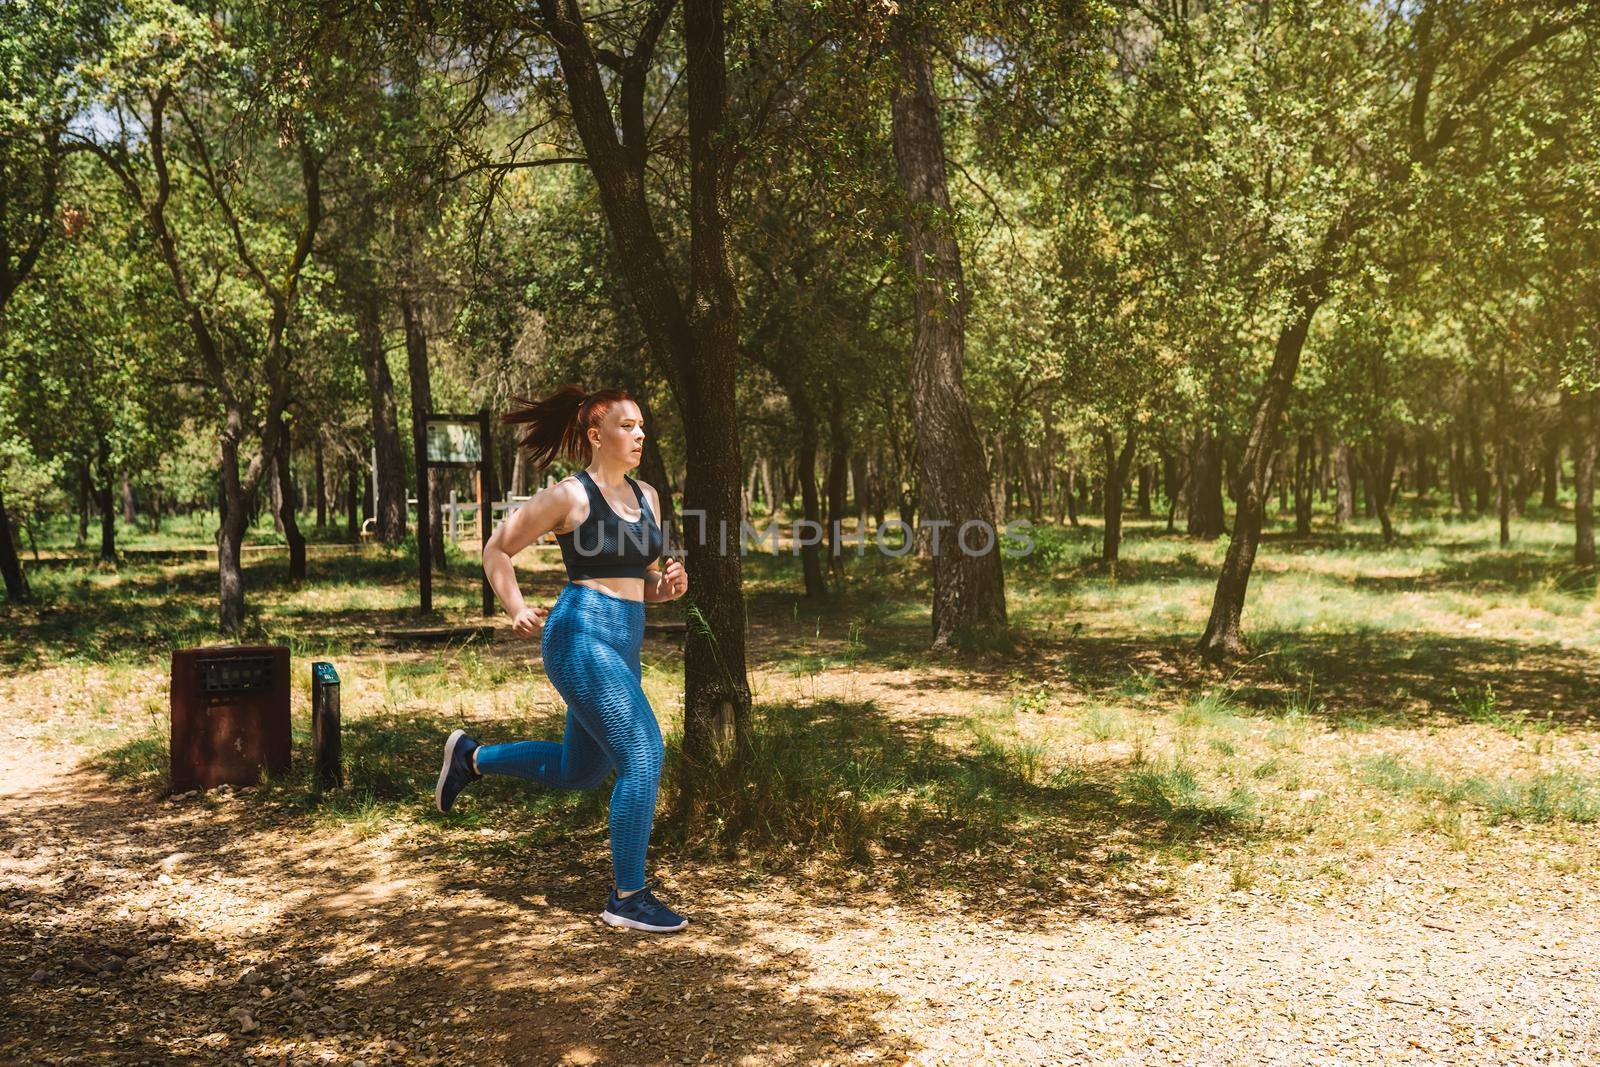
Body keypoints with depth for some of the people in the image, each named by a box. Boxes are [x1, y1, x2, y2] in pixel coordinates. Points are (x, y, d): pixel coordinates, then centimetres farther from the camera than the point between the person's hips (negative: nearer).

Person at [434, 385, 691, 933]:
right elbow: (496, 549, 1)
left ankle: (471, 757, 39)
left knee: (578, 772, 19)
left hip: (621, 646, 9)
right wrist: (517, 609, -12)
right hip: (581, 638, -9)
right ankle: (628, 897, -3)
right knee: (643, 755, -14)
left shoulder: (646, 496, 12)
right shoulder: (568, 495, -8)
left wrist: (668, 585, -2)